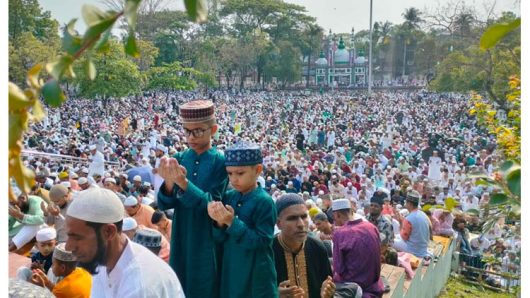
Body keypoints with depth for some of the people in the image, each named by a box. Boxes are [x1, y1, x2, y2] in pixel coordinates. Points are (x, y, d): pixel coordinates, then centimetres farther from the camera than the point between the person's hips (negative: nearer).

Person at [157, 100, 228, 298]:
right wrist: (169, 183, -24)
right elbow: (164, 205, -3)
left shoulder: (220, 162, -9)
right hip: (180, 240, 4)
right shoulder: (179, 159, 1)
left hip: (207, 242, -3)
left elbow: (212, 204, -18)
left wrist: (183, 183, -32)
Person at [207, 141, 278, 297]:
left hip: (256, 275, -5)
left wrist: (232, 222, -23)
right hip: (230, 271, 5)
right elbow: (220, 239, 4)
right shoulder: (228, 197, 3)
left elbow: (262, 241, -18)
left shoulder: (264, 201, -14)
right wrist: (219, 222, -17)